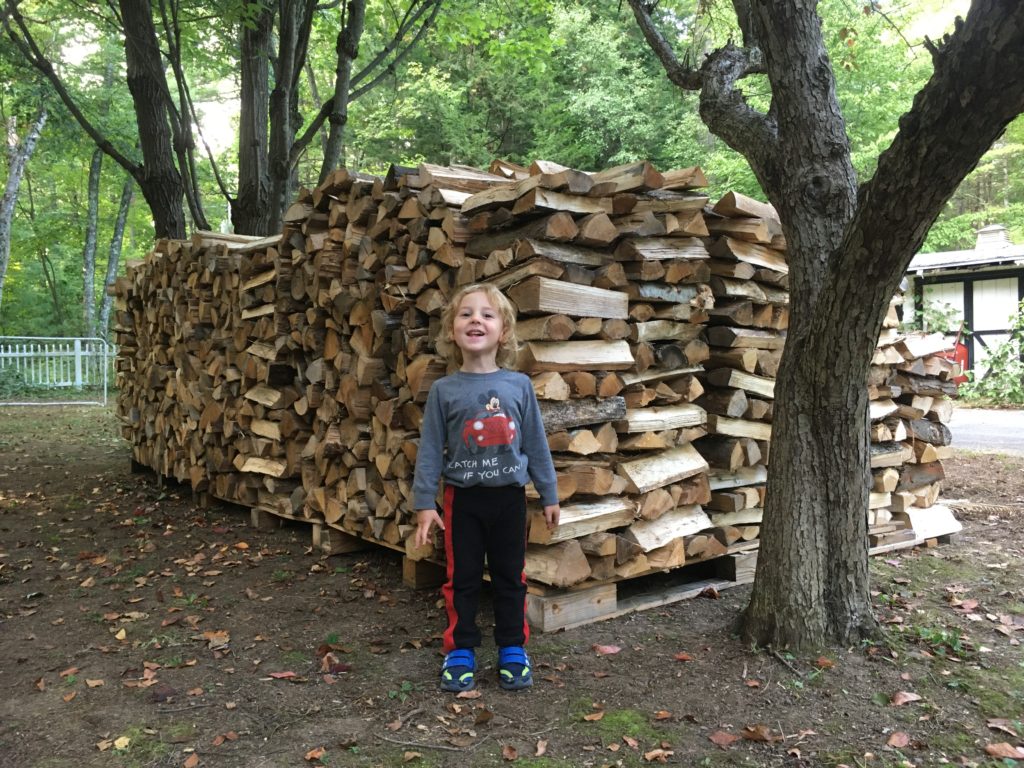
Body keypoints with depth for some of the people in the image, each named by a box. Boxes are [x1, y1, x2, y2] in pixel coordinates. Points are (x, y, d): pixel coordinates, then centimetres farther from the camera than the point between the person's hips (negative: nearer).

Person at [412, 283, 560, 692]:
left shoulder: (519, 385, -3)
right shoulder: (444, 390, -5)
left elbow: (536, 443, 3)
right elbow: (430, 448, -2)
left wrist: (549, 495, 6)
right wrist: (424, 503, -4)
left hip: (509, 496, 1)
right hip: (462, 497, 0)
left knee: (510, 577, 11)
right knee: (462, 578, 9)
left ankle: (513, 649, 27)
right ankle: (460, 650, 24)